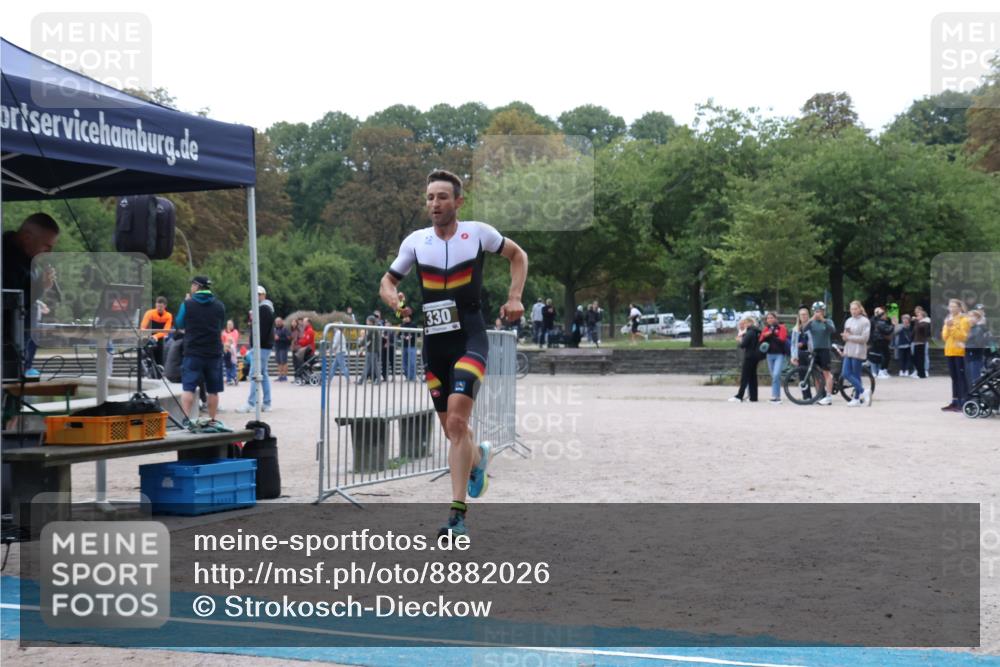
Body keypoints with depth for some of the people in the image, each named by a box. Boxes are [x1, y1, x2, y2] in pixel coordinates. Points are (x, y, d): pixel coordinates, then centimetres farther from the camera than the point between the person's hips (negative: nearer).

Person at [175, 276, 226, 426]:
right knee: (213, 390, 11)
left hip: (193, 353, -3)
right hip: (214, 352, 3)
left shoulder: (187, 305, -6)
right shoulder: (219, 306, 3)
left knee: (188, 387, -2)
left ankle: (187, 418, -14)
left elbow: (180, 324, 8)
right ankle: (212, 420, 18)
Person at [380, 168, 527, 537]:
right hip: (434, 341, 4)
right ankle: (477, 458, 47)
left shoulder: (478, 232, -1)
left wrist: (514, 297, 1)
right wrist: (391, 297, -9)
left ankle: (458, 513, -18)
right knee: (452, 428, 11)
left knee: (456, 419, -20)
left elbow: (518, 255, 14)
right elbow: (388, 280, 14)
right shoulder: (415, 241, 5)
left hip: (470, 338, -4)